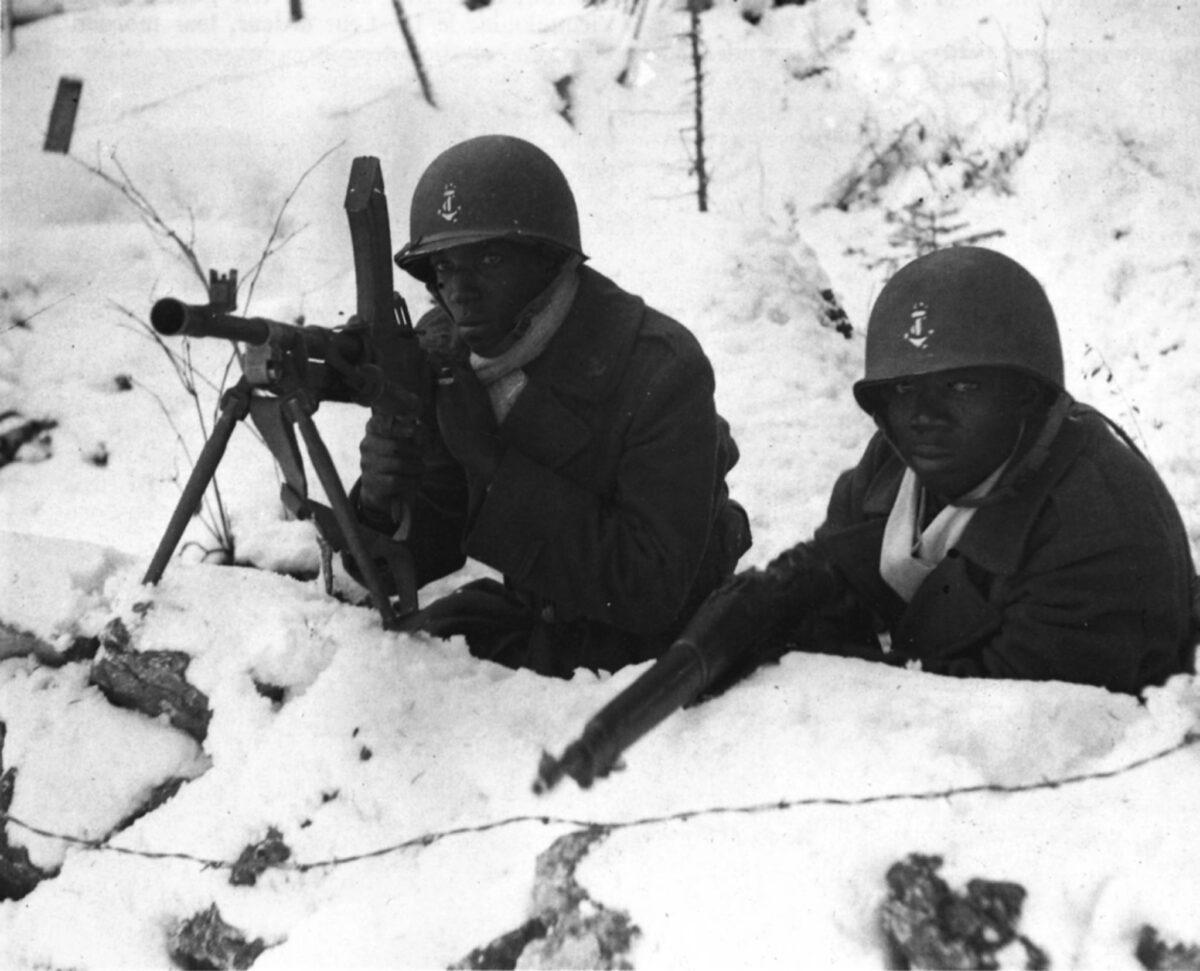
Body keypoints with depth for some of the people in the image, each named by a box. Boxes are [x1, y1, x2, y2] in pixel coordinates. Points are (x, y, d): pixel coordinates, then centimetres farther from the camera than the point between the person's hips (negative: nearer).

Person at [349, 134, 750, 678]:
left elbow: (650, 592, -29)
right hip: (530, 612, 6)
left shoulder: (660, 372, -25)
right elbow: (428, 550, 0)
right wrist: (384, 507, -26)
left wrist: (496, 473, -32)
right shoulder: (439, 355, -6)